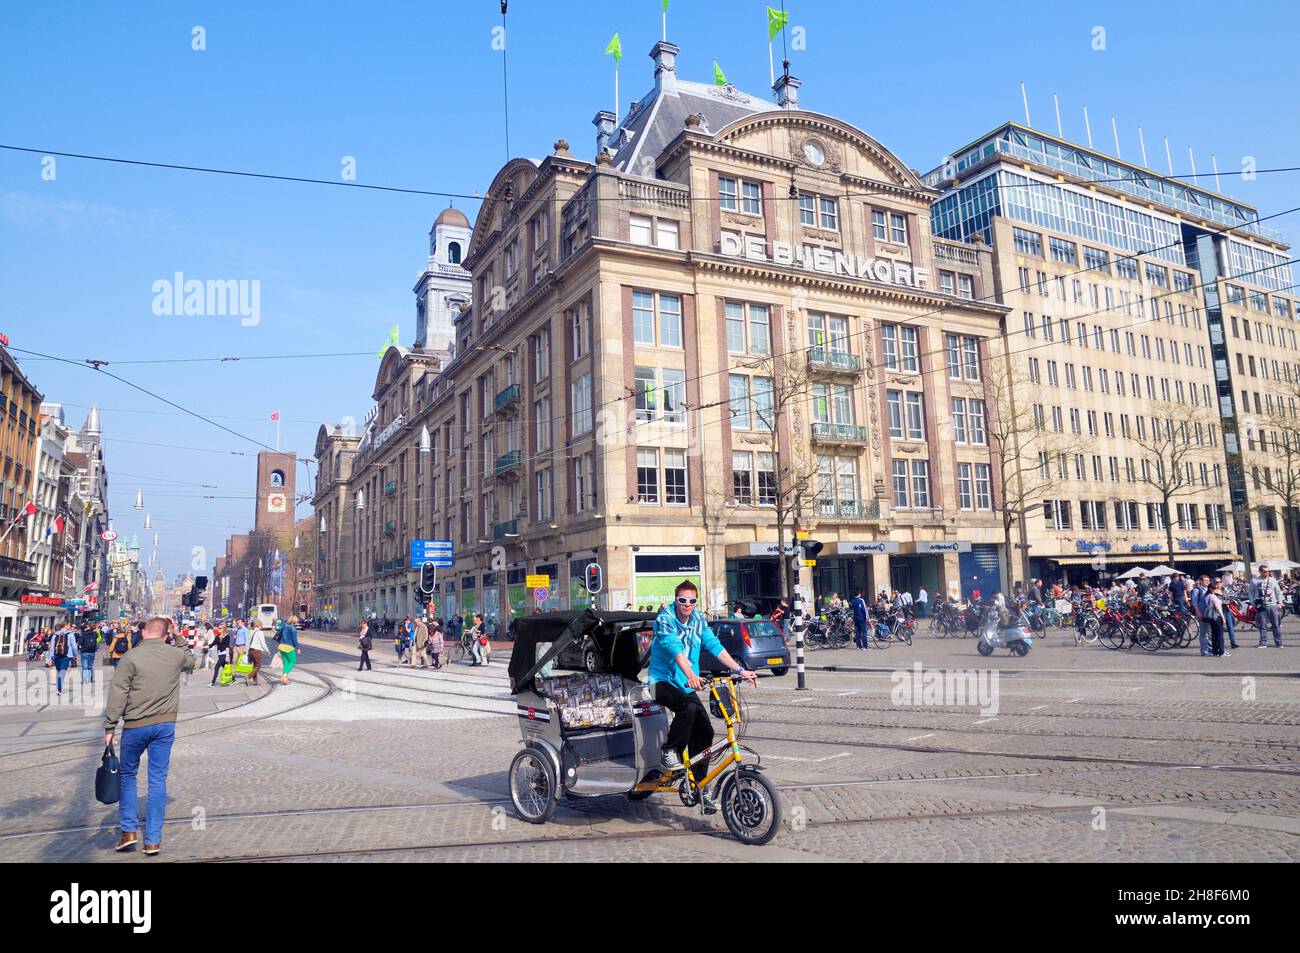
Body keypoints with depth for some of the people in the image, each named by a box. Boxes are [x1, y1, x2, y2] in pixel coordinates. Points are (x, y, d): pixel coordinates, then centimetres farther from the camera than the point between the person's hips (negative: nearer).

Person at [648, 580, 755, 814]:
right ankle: (668, 752, -11)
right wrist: (691, 675, -45)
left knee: (705, 731, -3)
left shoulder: (698, 620, 4)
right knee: (688, 707, -33)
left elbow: (715, 646, 0)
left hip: (685, 685, 6)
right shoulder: (665, 619, -15)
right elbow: (674, 648, -30)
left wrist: (740, 670, -10)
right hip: (662, 681, -6)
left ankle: (699, 787, 9)